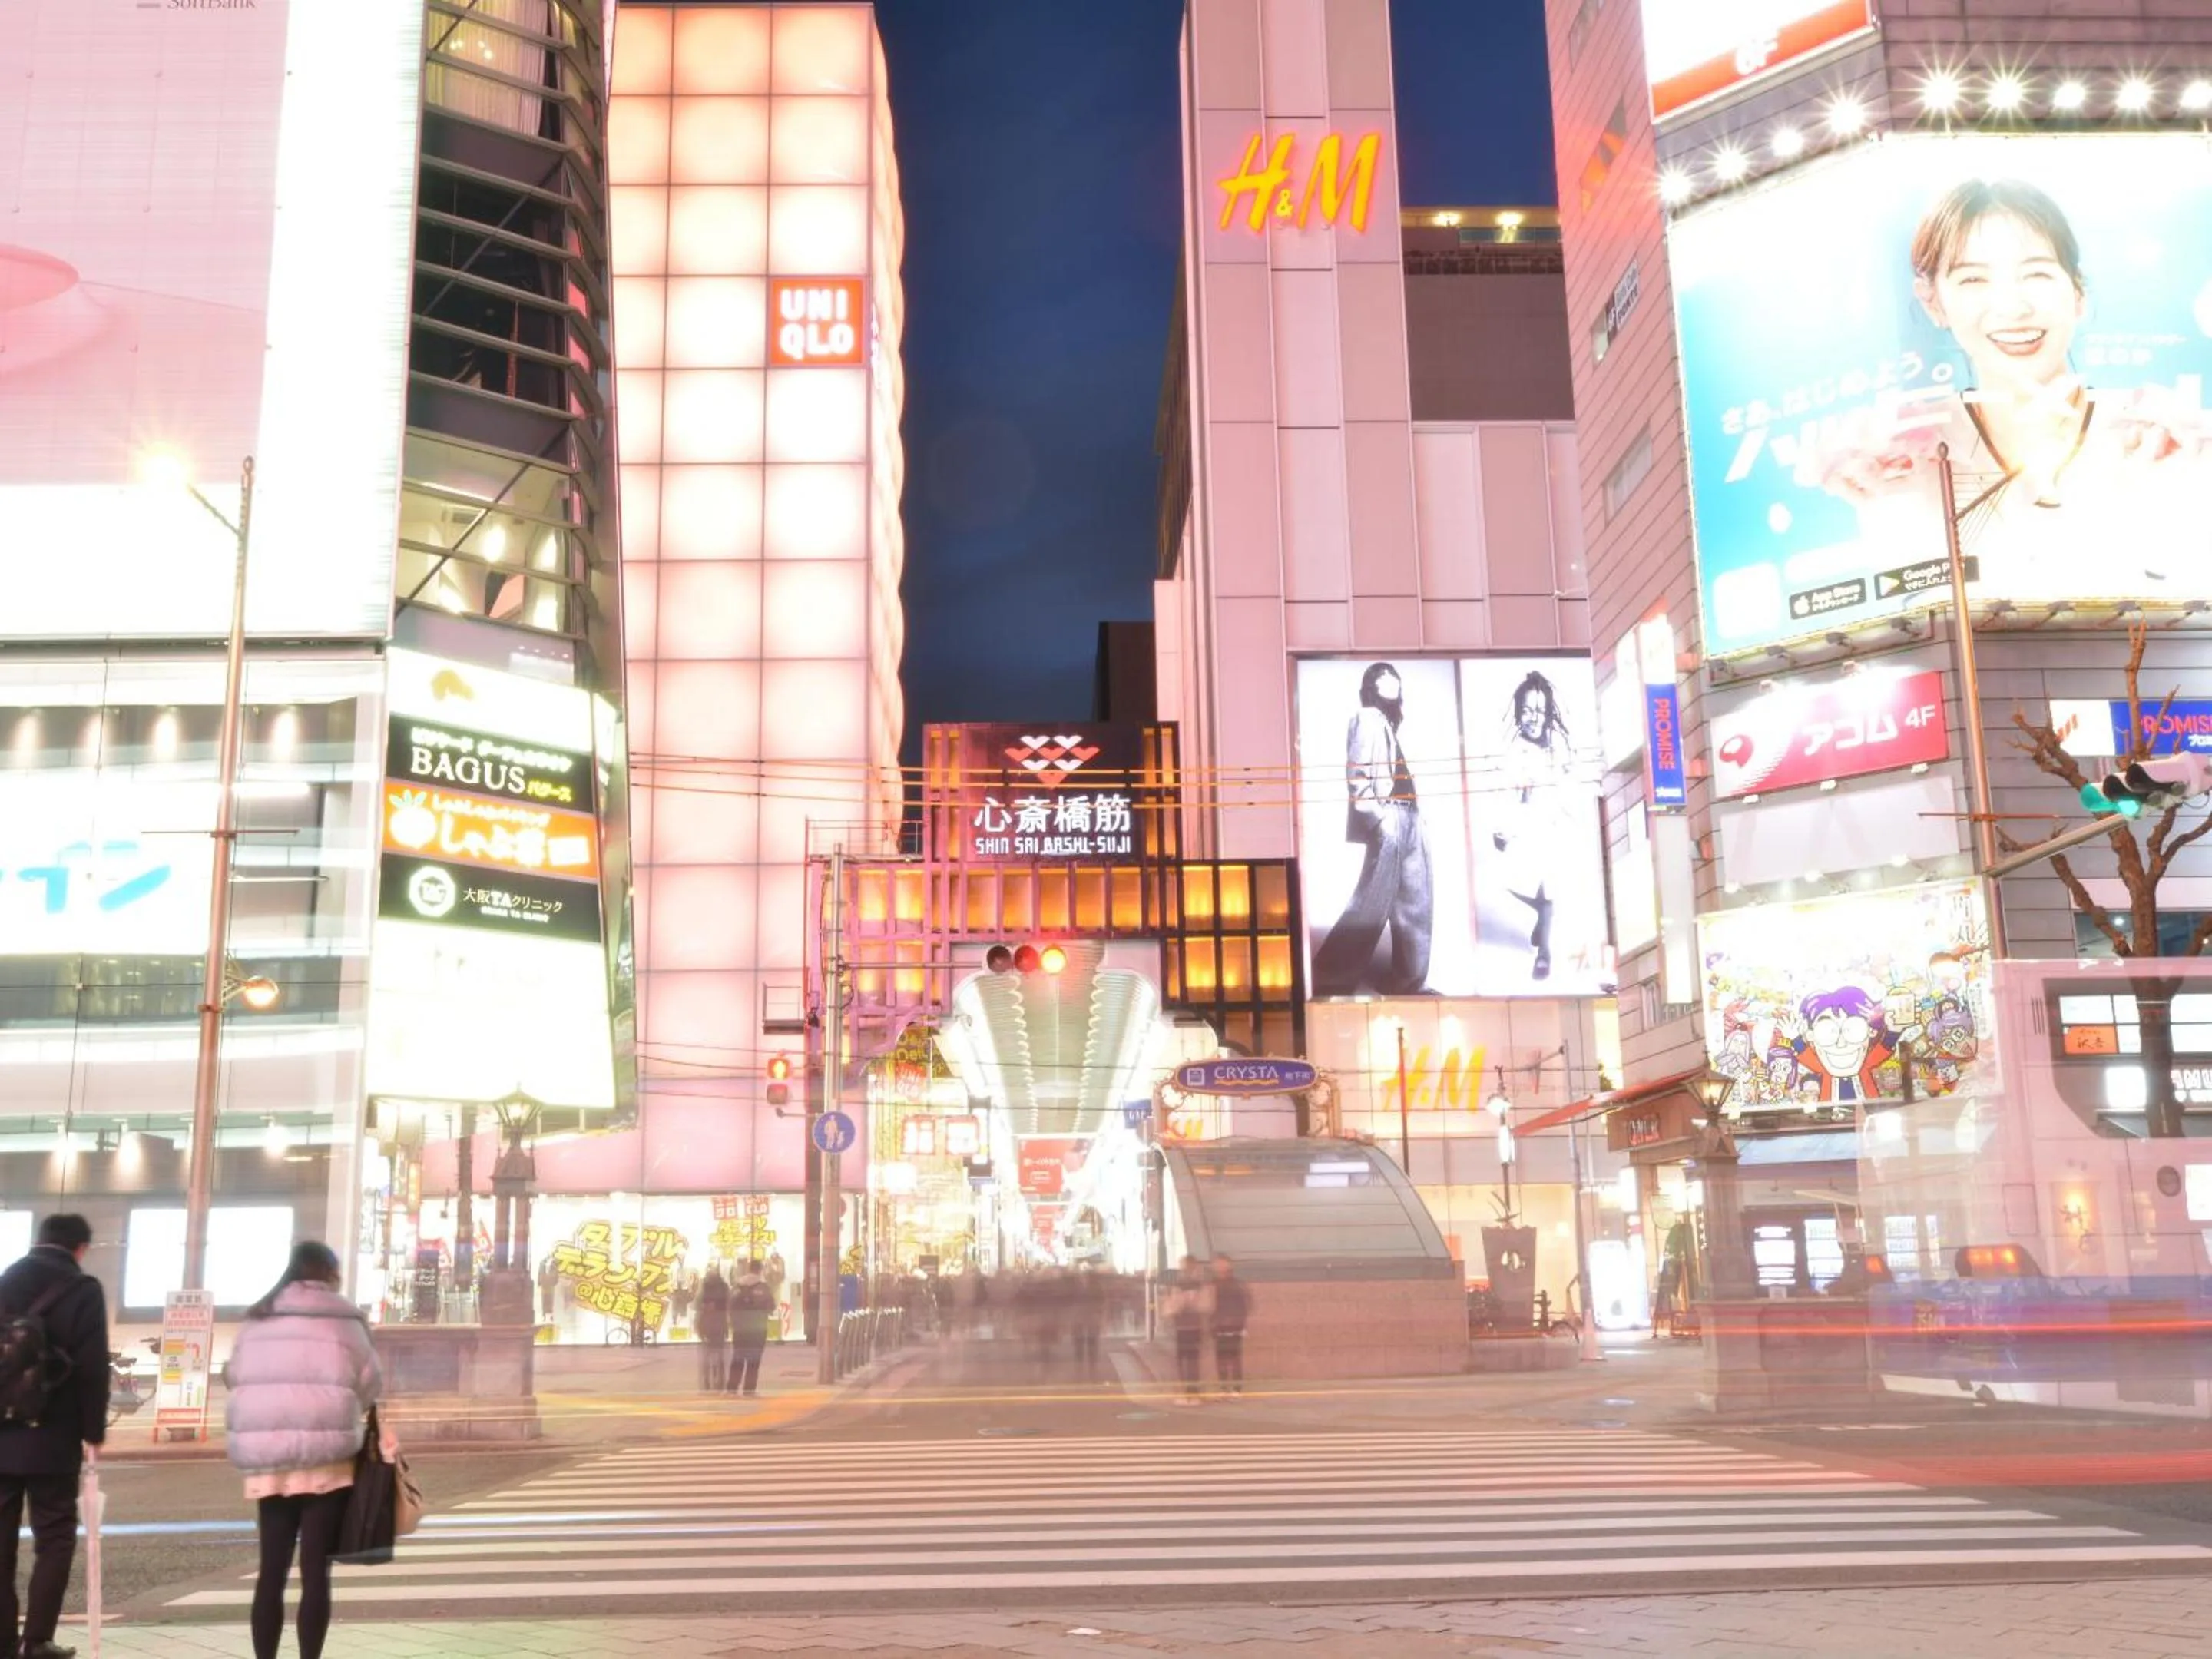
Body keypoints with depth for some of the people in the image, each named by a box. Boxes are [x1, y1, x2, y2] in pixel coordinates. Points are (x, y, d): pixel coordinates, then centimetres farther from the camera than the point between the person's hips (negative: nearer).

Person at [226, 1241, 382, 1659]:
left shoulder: (257, 1318, 11)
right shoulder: (341, 1316, -3)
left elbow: (236, 1377, 10)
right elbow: (370, 1382, 0)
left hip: (266, 1458, 4)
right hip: (324, 1456, -4)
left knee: (272, 1569, 10)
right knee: (315, 1570, 0)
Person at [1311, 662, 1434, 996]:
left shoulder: (1388, 722, 22)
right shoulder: (1367, 718, -3)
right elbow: (1357, 774, -13)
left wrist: (1414, 819, 12)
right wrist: (1377, 816, -21)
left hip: (1404, 821, 10)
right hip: (1387, 820, -10)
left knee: (1414, 903, 8)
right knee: (1373, 902, -10)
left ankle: (1409, 982, 13)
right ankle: (1329, 976, -5)